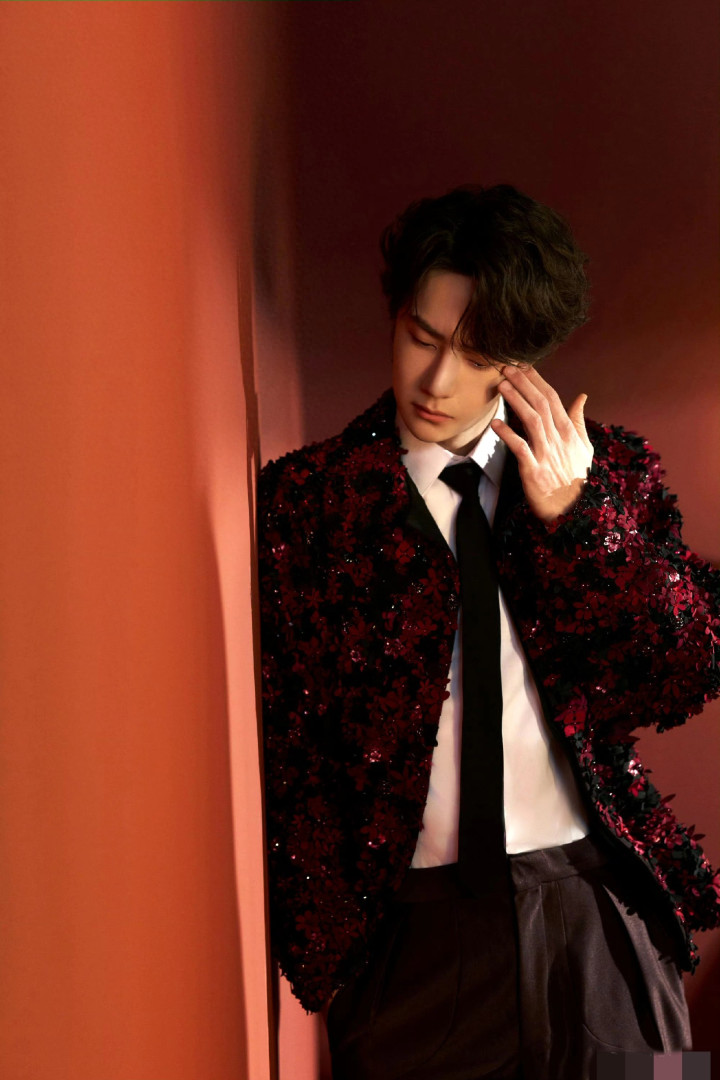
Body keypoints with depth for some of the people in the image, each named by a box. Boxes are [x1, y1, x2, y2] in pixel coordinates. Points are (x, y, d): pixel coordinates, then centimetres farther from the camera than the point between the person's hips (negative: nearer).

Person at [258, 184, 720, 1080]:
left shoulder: (610, 474, 5)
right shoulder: (306, 498, -2)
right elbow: (286, 745, -2)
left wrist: (572, 516, -10)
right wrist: (325, 941, -9)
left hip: (596, 910, 2)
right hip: (414, 929, -1)